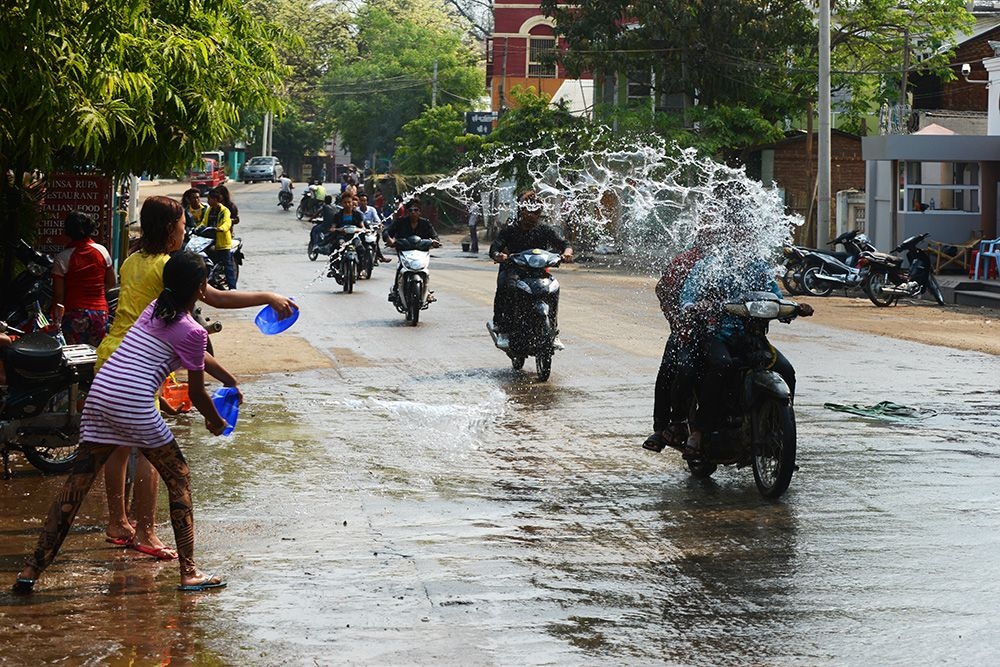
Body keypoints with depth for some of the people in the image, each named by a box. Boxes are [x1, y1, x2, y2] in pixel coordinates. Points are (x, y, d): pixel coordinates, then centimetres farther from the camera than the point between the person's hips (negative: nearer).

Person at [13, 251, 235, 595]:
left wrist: (230, 382, 45)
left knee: (78, 481, 10)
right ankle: (189, 572, 8)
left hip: (99, 394, 7)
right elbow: (196, 393, 5)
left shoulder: (155, 309, 19)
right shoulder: (192, 331, -4)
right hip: (135, 404, -7)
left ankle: (32, 569, 8)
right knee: (179, 478, 10)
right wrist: (216, 422, 24)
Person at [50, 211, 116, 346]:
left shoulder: (62, 258, -7)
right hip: (100, 312, 3)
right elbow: (111, 283, 12)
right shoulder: (102, 251, 2)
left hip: (74, 314, -3)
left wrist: (56, 320, -1)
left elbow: (58, 295, -7)